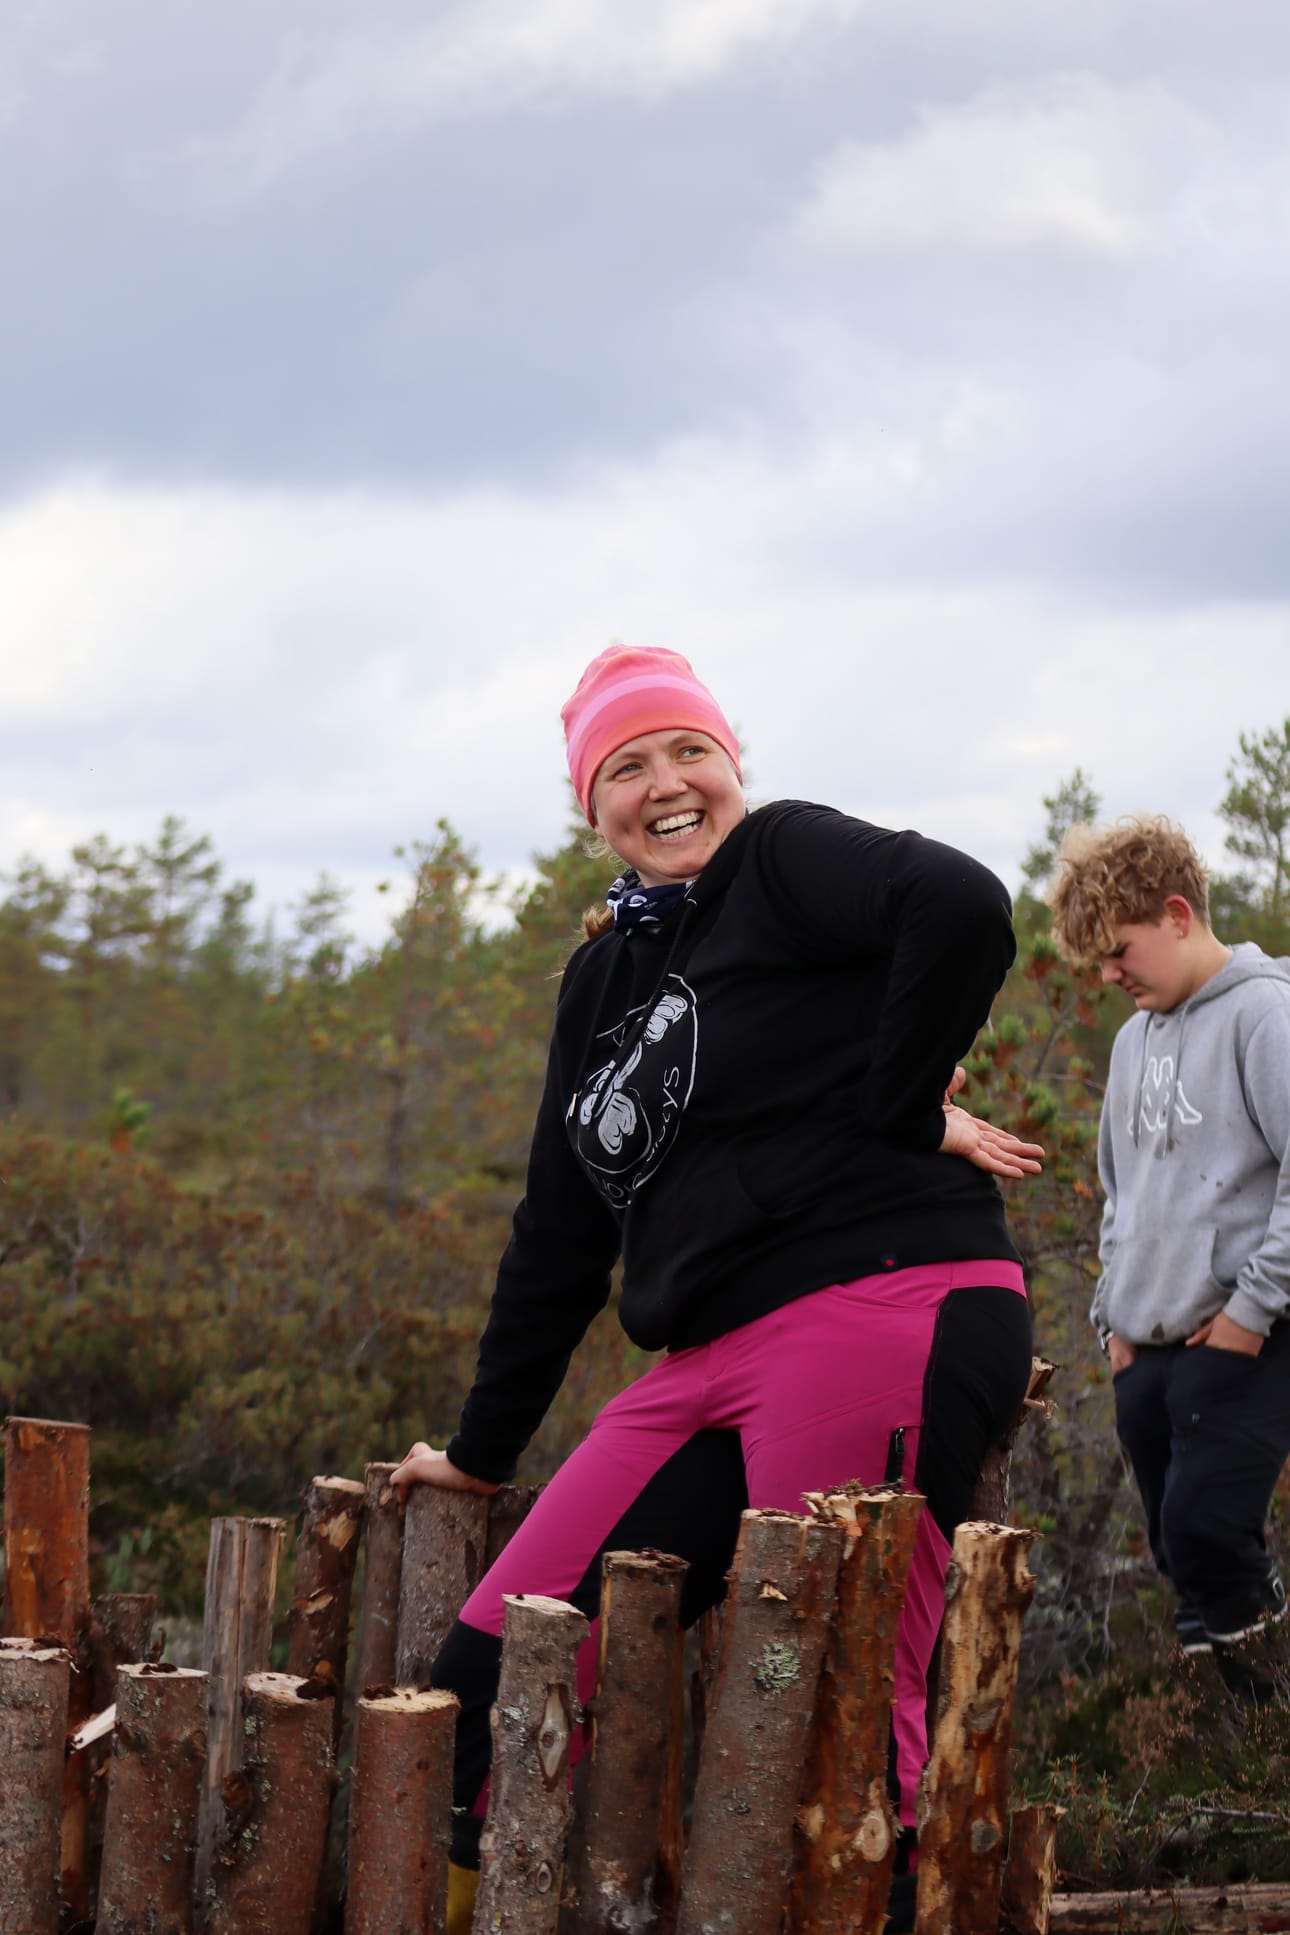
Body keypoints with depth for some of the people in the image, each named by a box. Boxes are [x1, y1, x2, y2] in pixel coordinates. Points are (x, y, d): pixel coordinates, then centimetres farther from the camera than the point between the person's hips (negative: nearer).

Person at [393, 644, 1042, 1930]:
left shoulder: (787, 860, 0)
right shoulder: (603, 977, 22)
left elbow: (961, 908, -22)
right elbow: (558, 1234, 27)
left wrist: (900, 1110, -13)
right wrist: (482, 1451, 30)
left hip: (880, 1317, -8)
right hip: (712, 1364, 8)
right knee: (493, 1677, 3)